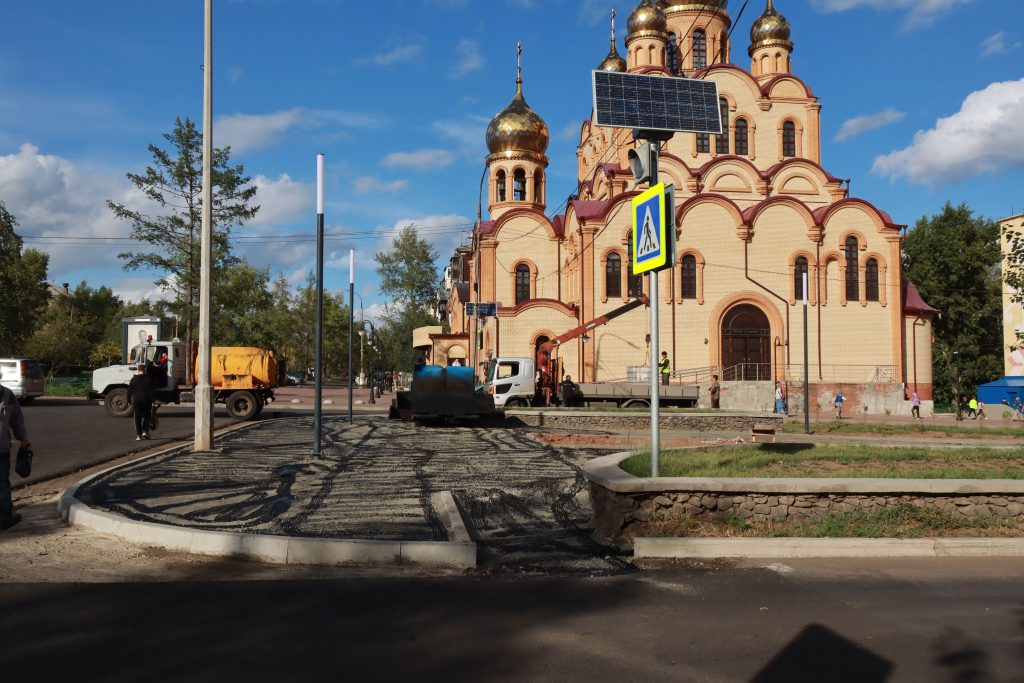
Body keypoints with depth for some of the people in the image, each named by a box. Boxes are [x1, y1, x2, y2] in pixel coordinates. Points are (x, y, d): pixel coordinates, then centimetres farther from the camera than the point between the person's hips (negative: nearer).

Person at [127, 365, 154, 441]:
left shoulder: (134, 379, 3)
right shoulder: (149, 379, -3)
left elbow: (129, 391, 4)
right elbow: (151, 391, -7)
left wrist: (129, 401, 12)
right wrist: (152, 402, -5)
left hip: (136, 401, 1)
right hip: (146, 401, -1)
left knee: (137, 418, 5)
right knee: (146, 416, 14)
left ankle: (138, 435, 0)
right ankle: (145, 431, 0)